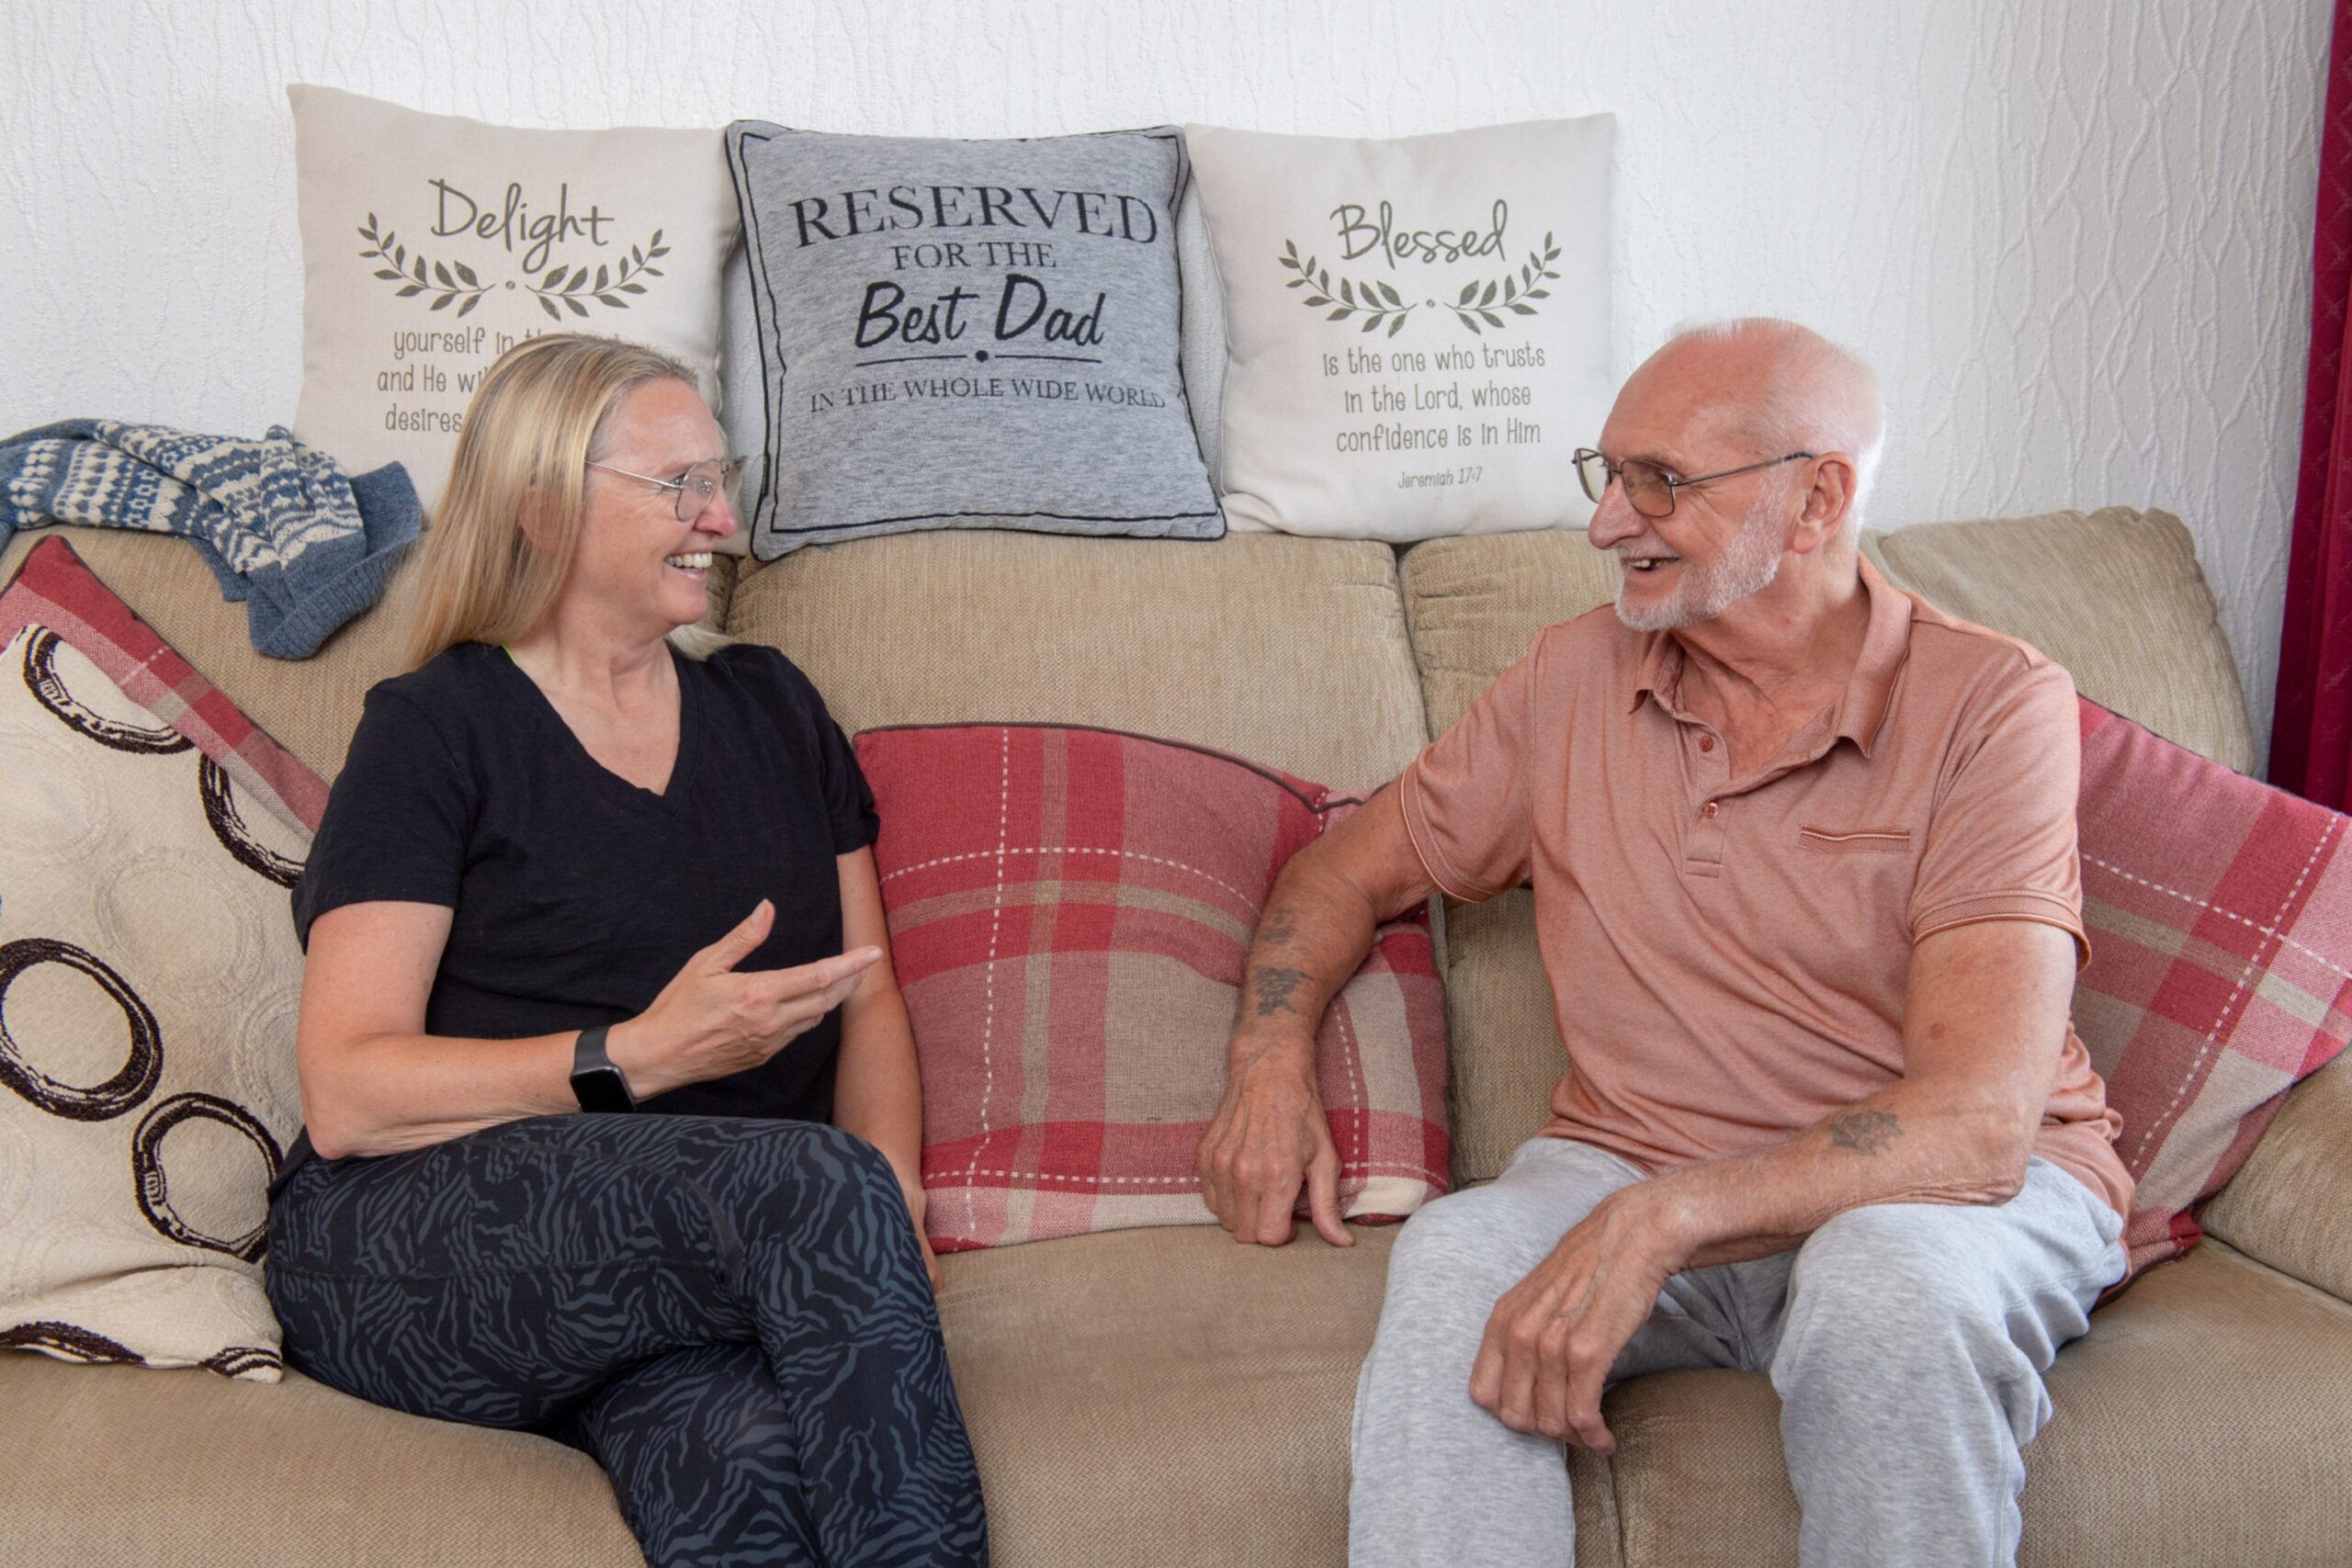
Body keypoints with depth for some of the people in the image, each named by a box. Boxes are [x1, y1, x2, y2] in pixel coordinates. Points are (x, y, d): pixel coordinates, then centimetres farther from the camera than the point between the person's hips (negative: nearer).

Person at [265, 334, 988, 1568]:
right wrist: (639, 1058, -16)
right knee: (821, 1182, -32)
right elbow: (346, 1097, -5)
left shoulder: (770, 704, 21)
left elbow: (867, 998, 17)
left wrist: (889, 1209, -3)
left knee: (746, 1452, -35)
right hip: (425, 1234, -3)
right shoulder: (439, 728, 5)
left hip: (699, 1270, 3)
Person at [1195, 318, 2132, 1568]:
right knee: (1456, 1256, -31)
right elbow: (1349, 869, 18)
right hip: (1629, 1174, 2)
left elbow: (1977, 1121, -21)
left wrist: (1661, 1218, -33)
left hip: (1964, 1194, -1)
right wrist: (1269, 1067, -3)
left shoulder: (1993, 703, -9)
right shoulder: (1576, 680, 6)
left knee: (1890, 1277, -37)